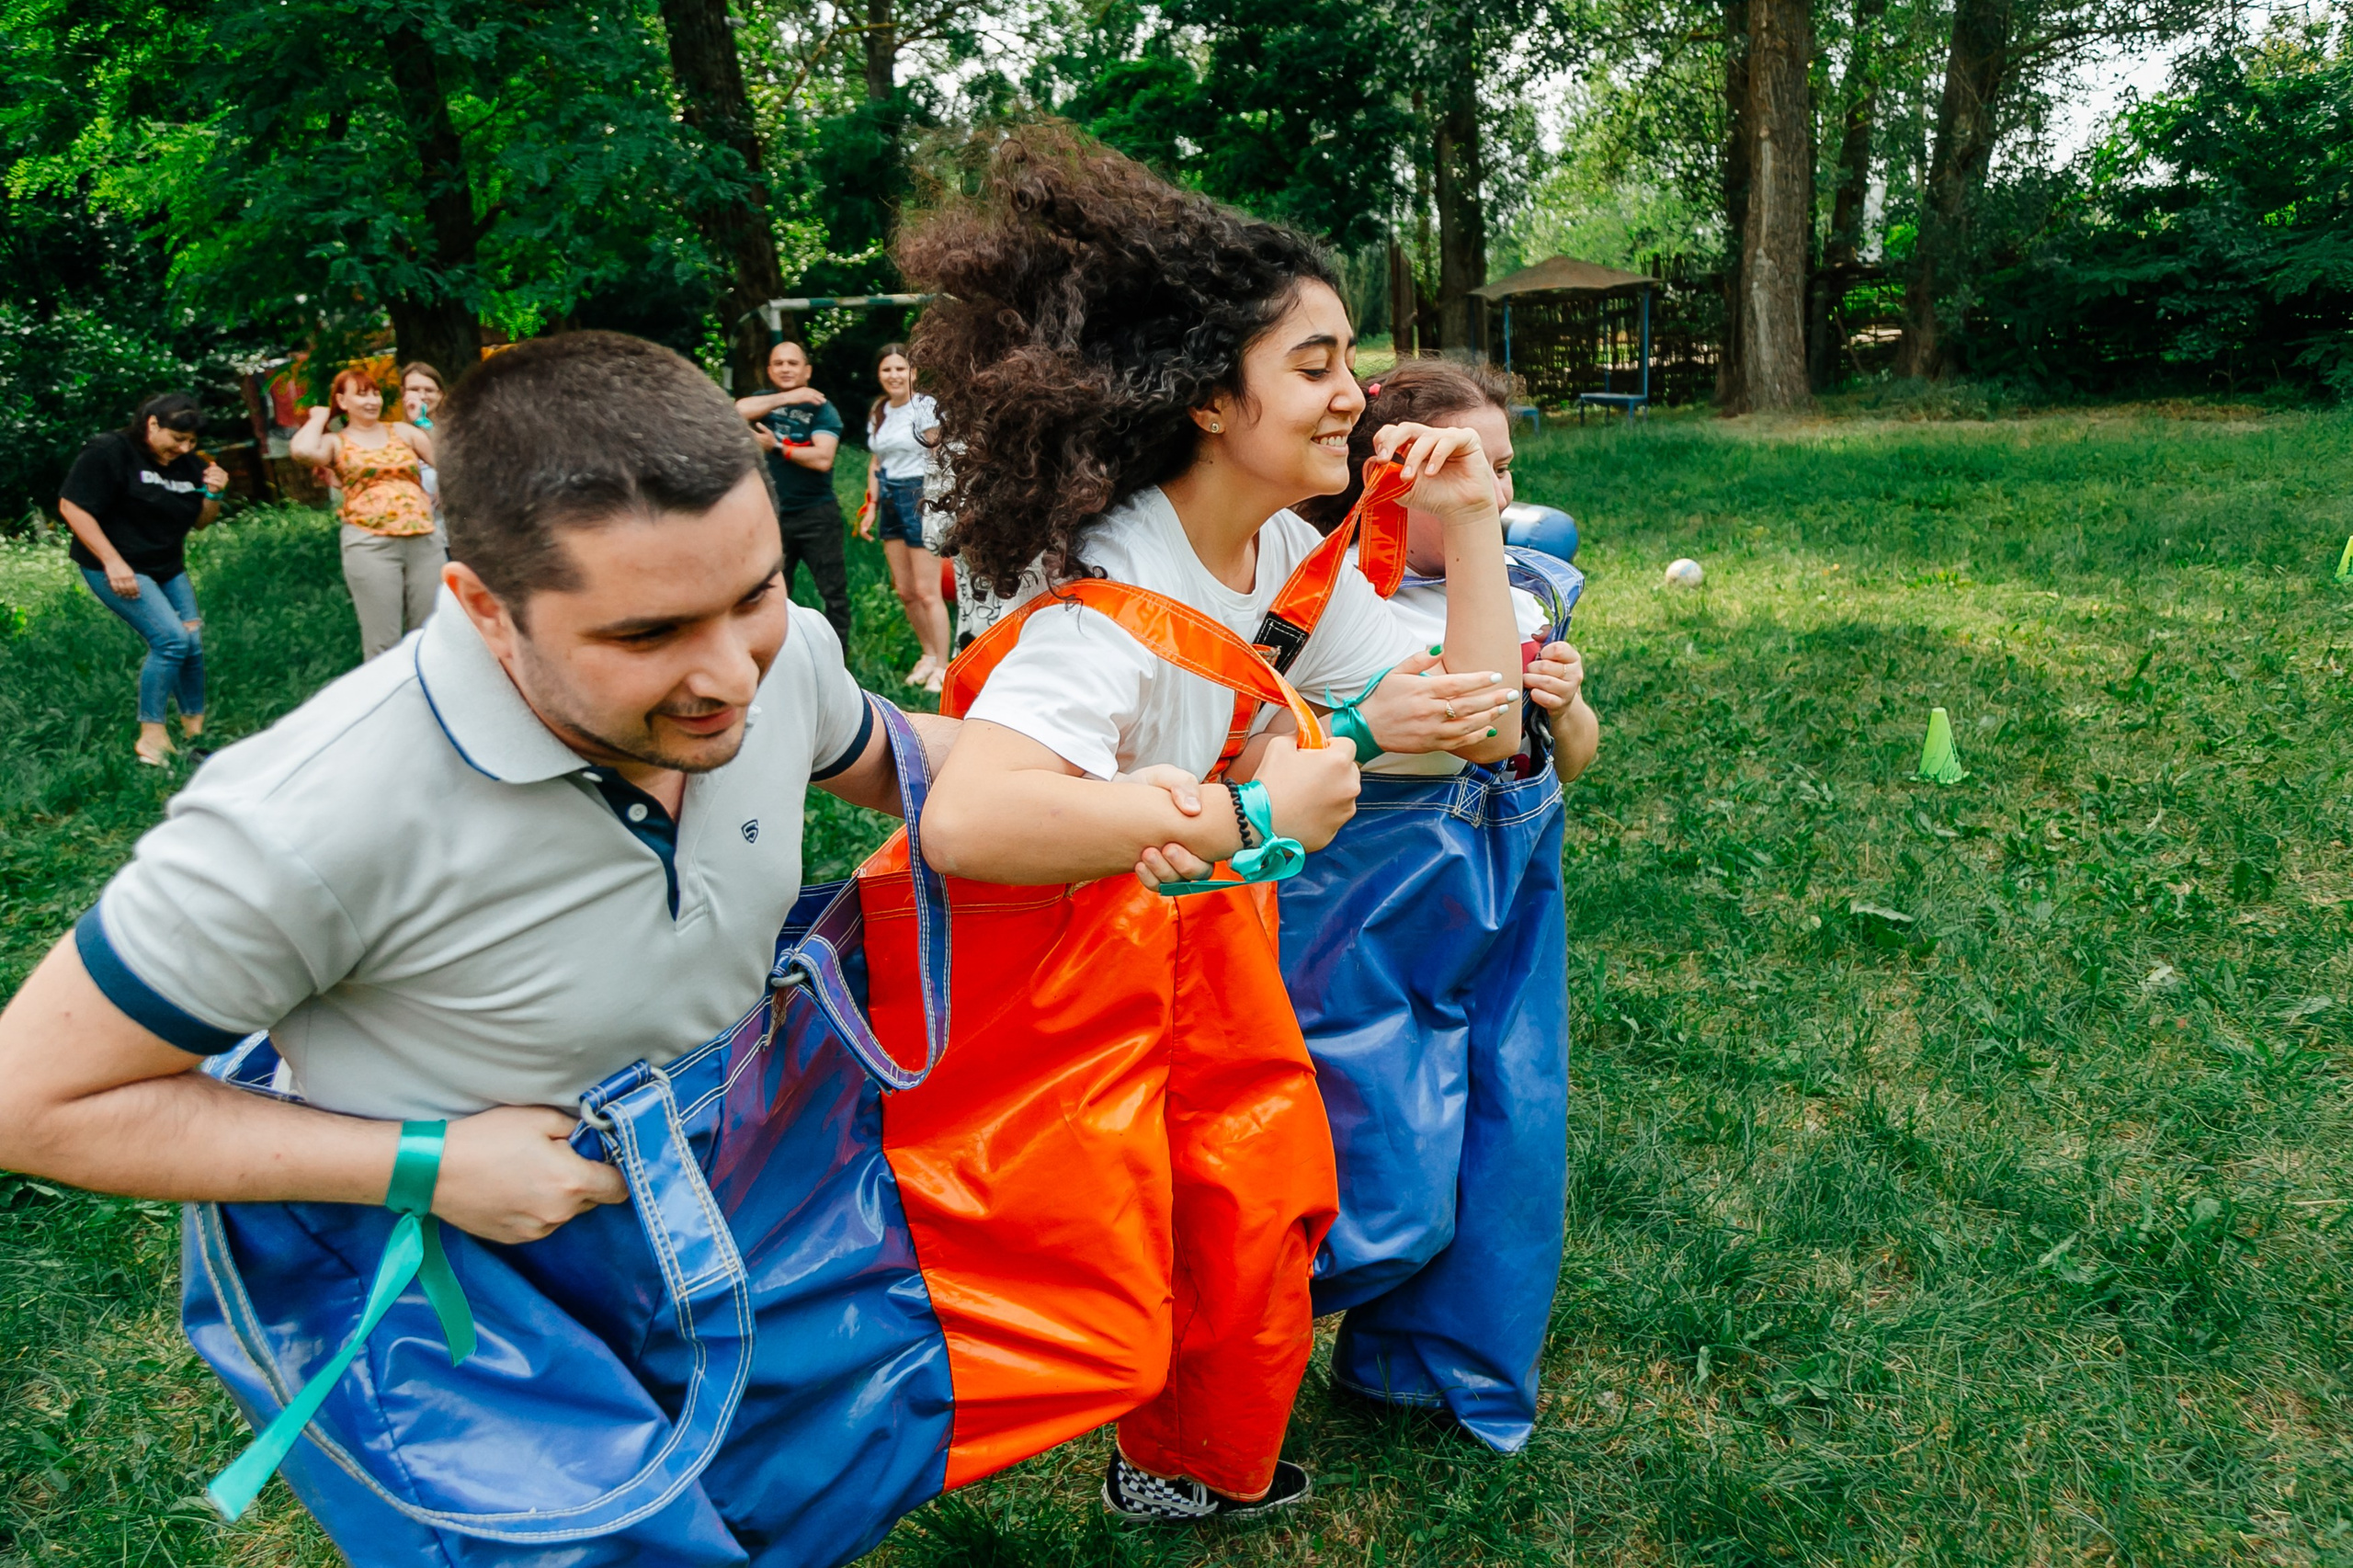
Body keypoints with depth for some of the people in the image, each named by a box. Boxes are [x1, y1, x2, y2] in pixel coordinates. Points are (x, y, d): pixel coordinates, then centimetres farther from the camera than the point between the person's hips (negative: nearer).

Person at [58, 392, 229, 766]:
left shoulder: (187, 463, 5)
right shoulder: (110, 452, -15)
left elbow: (199, 523, 12)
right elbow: (72, 505, -16)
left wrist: (213, 494, -9)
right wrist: (113, 562, -21)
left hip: (168, 569, 7)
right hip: (117, 569, -7)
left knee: (193, 642, 3)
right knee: (171, 638, -19)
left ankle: (195, 727, 22)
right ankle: (151, 736, -10)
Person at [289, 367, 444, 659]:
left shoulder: (402, 431, 14)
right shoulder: (336, 442, 7)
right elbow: (302, 449, -15)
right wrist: (319, 417, 0)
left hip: (424, 541, 3)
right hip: (370, 545, -3)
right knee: (382, 641, -1)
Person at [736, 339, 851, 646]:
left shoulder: (821, 408, -4)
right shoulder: (765, 400, 9)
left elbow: (822, 459, -19)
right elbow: (740, 410, -15)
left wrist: (778, 446, -11)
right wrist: (787, 397, -18)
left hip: (816, 515, -4)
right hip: (772, 515, 4)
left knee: (833, 592, -3)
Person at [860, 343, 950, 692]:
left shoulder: (926, 406, -7)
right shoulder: (877, 412, 13)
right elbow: (875, 462, 18)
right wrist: (871, 506, 12)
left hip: (921, 497, -7)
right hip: (890, 502, 7)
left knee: (926, 591, -5)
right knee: (904, 590, 10)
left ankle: (942, 667, 6)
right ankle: (929, 654, 26)